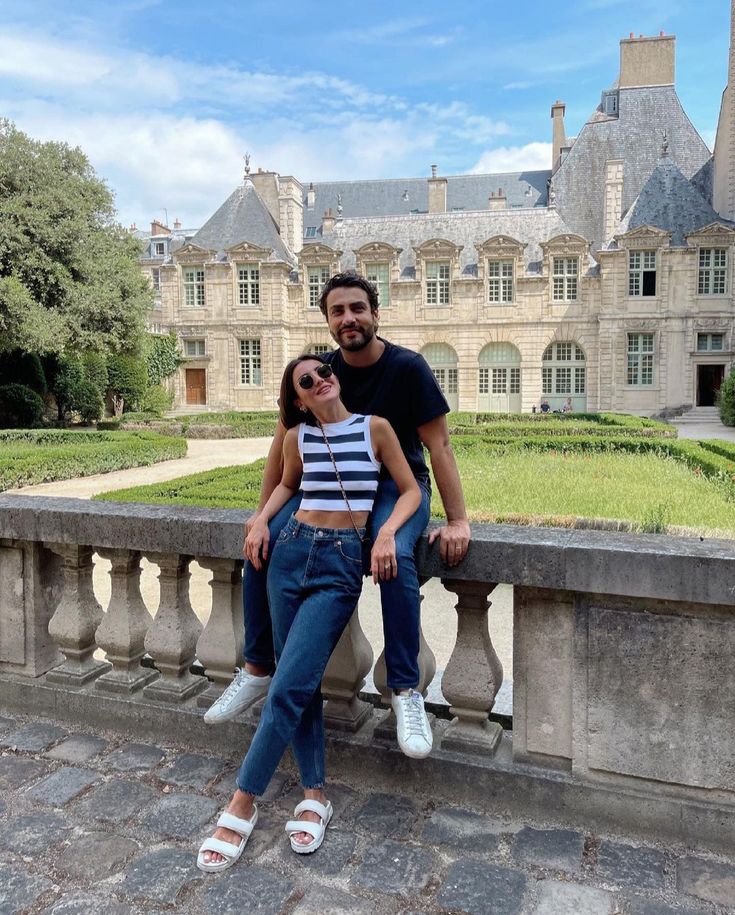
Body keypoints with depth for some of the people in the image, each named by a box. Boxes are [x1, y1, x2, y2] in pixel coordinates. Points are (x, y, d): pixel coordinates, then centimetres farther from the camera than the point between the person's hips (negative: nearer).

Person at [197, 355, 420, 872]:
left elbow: (411, 490, 4)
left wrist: (387, 532, -13)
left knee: (288, 688, -9)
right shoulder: (297, 438, 9)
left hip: (344, 563, -4)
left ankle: (242, 805, 7)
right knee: (301, 682, 6)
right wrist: (262, 520, 9)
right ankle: (316, 794, 21)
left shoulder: (375, 428, 0)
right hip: (292, 552, 4)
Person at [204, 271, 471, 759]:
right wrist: (264, 512, 4)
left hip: (398, 483, -4)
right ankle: (258, 669, 4)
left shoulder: (408, 367, -13)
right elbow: (285, 440, 5)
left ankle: (406, 691, -20)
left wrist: (458, 520, -18)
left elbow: (439, 445, -13)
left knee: (396, 556, -36)